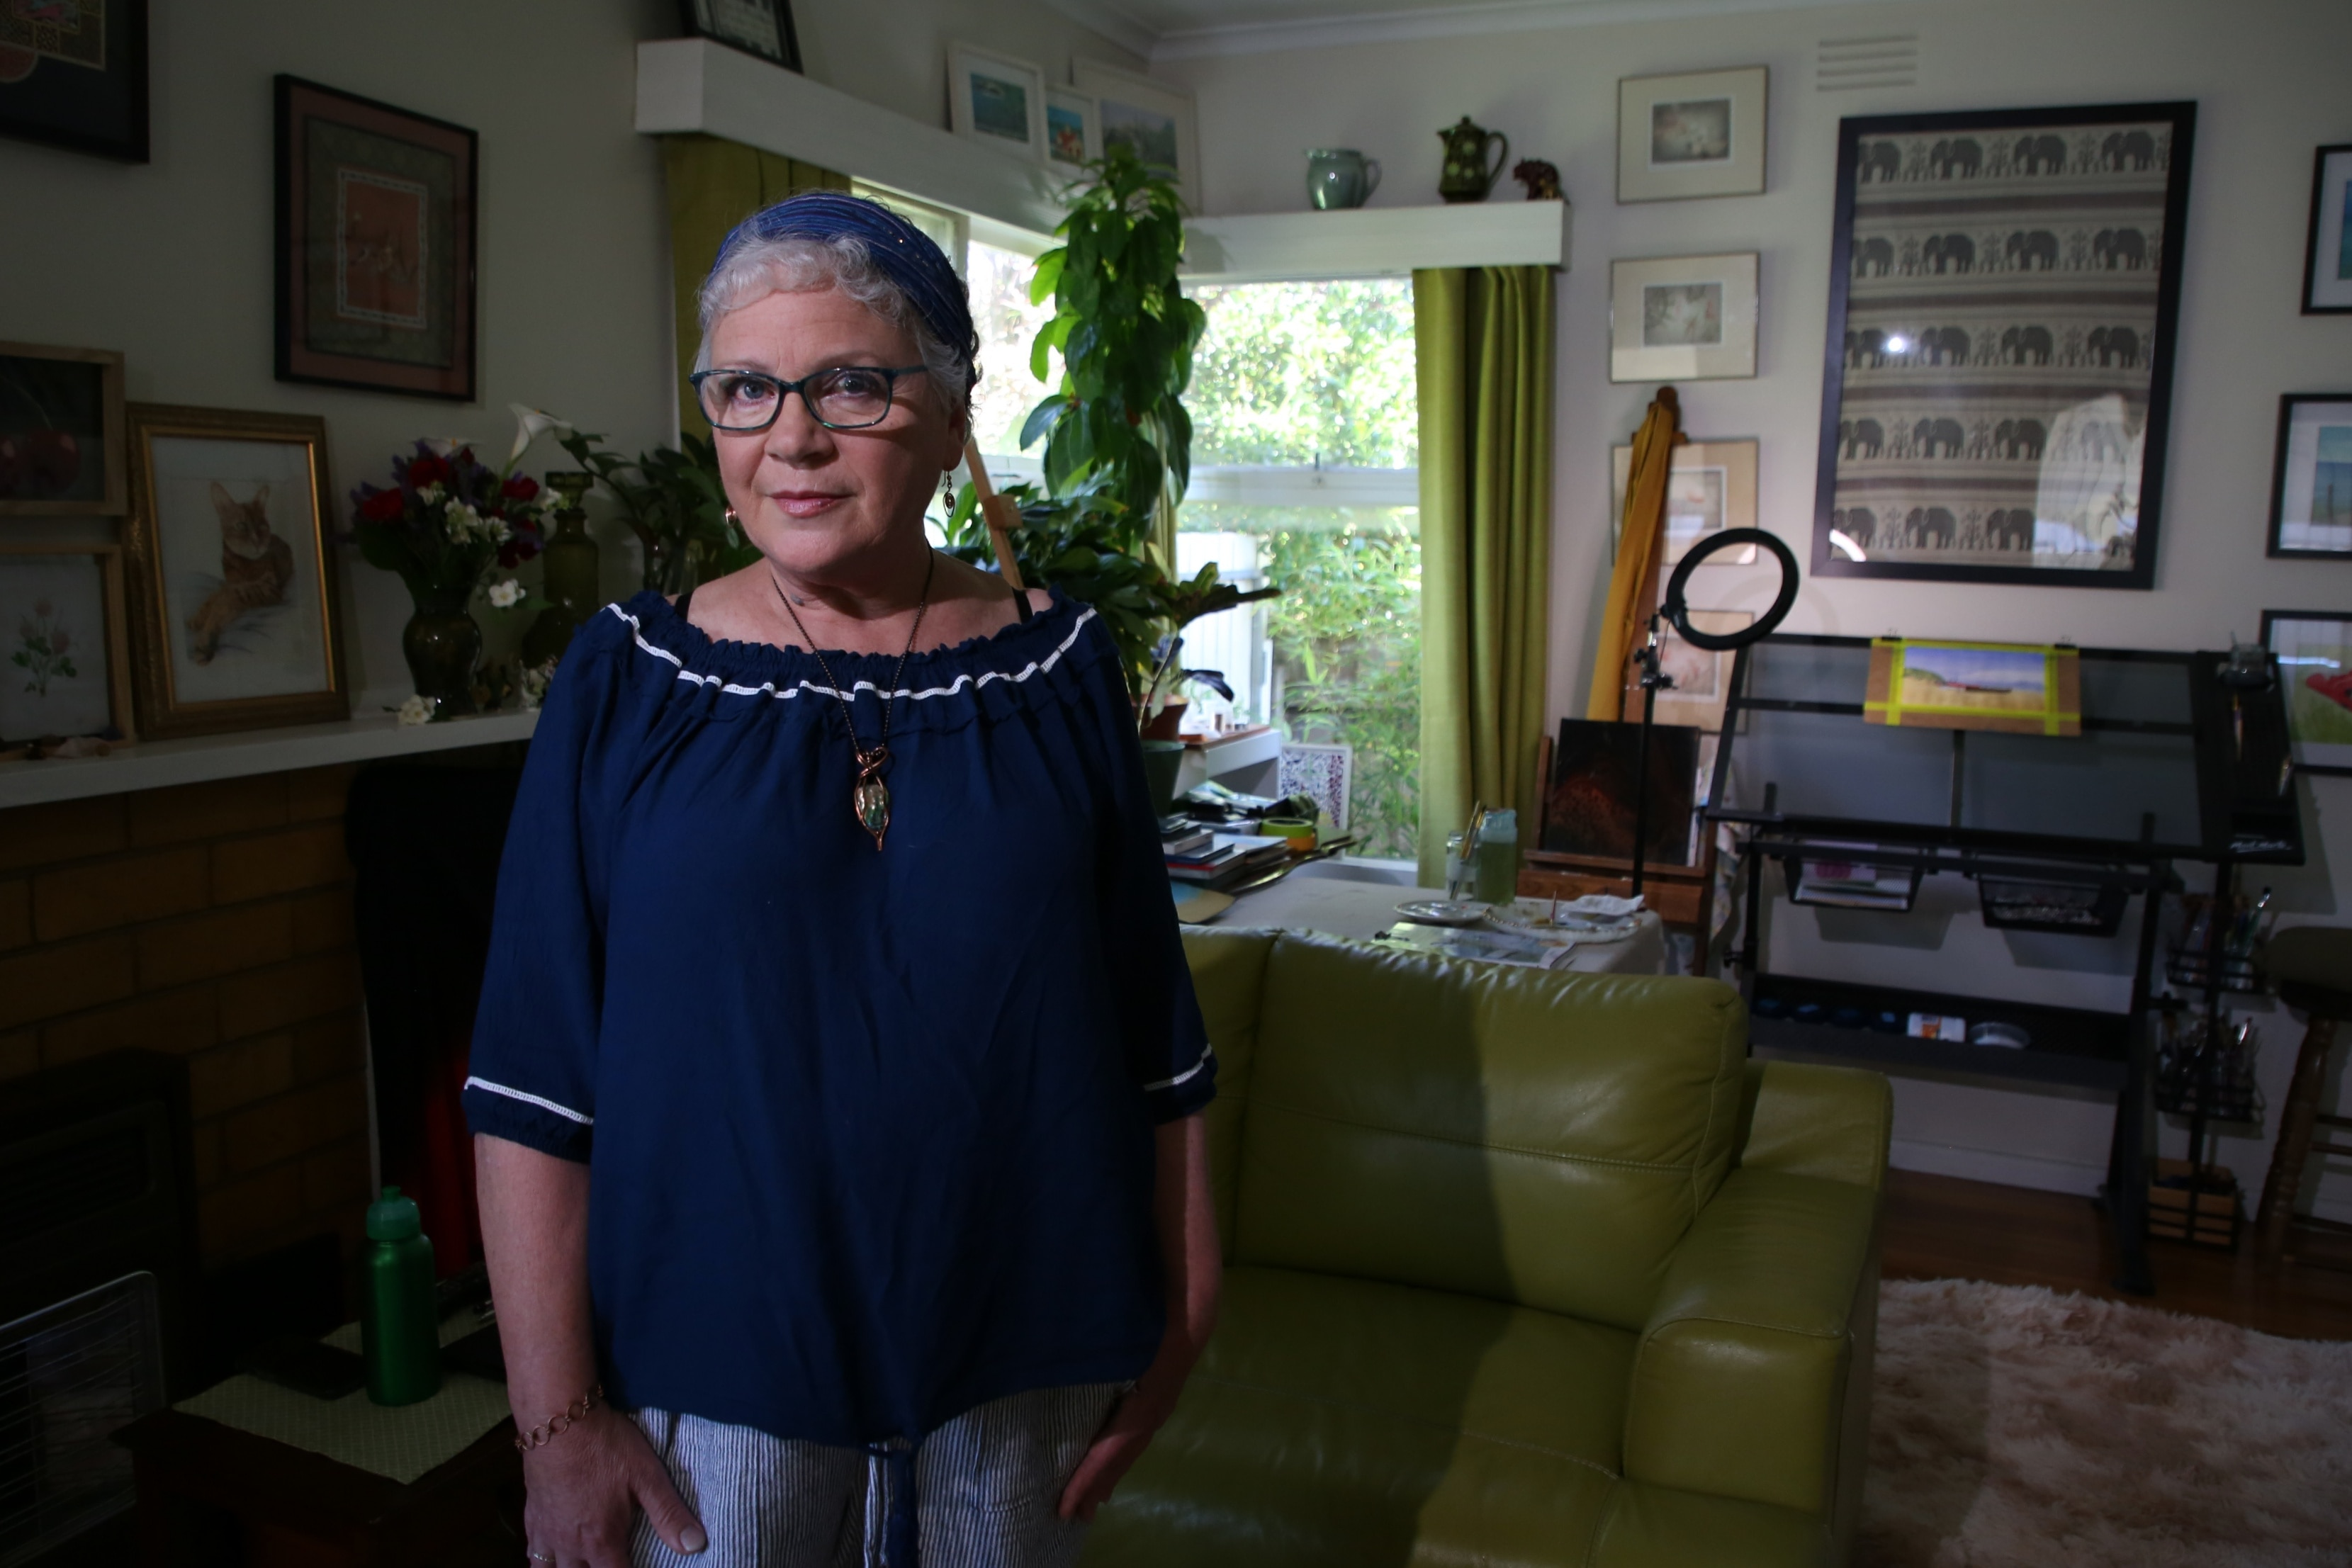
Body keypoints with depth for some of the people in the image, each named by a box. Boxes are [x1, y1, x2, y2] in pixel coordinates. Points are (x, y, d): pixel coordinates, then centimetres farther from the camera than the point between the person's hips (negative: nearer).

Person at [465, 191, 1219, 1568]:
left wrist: (1180, 1318, 2)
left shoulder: (1059, 669, -2)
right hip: (707, 1371, -1)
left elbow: (1156, 1040, 1)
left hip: (1017, 1364, 2)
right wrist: (558, 1416, -7)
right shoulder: (629, 682, -5)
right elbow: (534, 1090, -5)